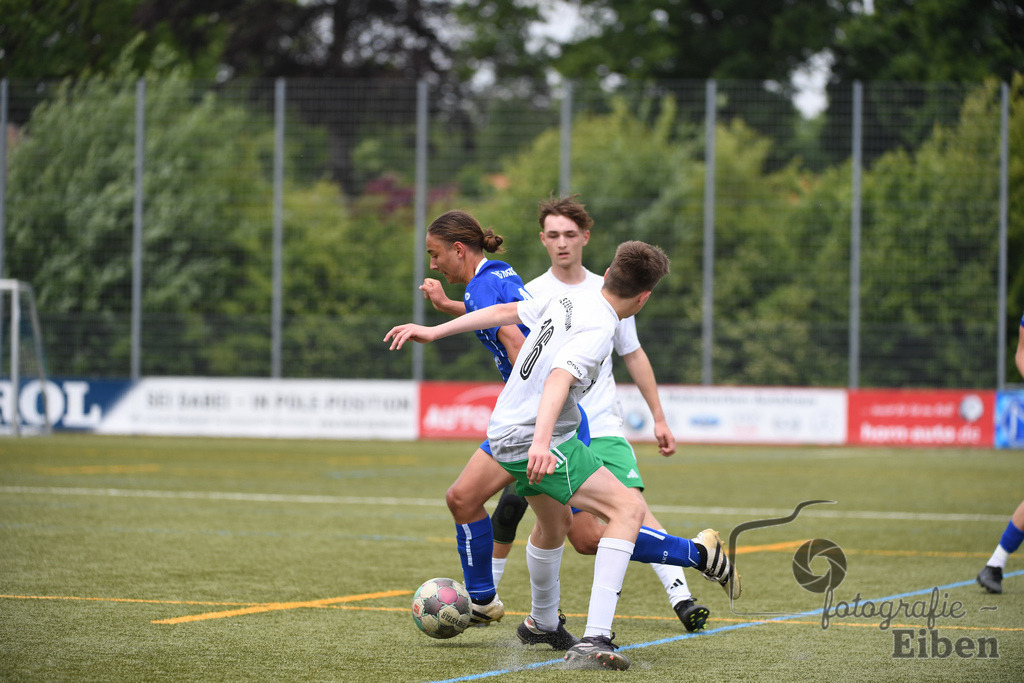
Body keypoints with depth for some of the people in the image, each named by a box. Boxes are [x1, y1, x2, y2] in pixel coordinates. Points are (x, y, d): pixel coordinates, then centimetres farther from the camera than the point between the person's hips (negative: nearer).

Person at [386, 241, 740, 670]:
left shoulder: (571, 301, 10)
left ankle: (542, 623, 55)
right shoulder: (597, 328, -17)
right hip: (534, 439, -10)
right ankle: (594, 640, -26)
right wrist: (541, 441, -45)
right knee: (628, 508, -15)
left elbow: (504, 312, 19)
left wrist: (433, 332, 28)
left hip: (505, 433, 10)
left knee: (556, 524, 31)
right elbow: (560, 378, -32)